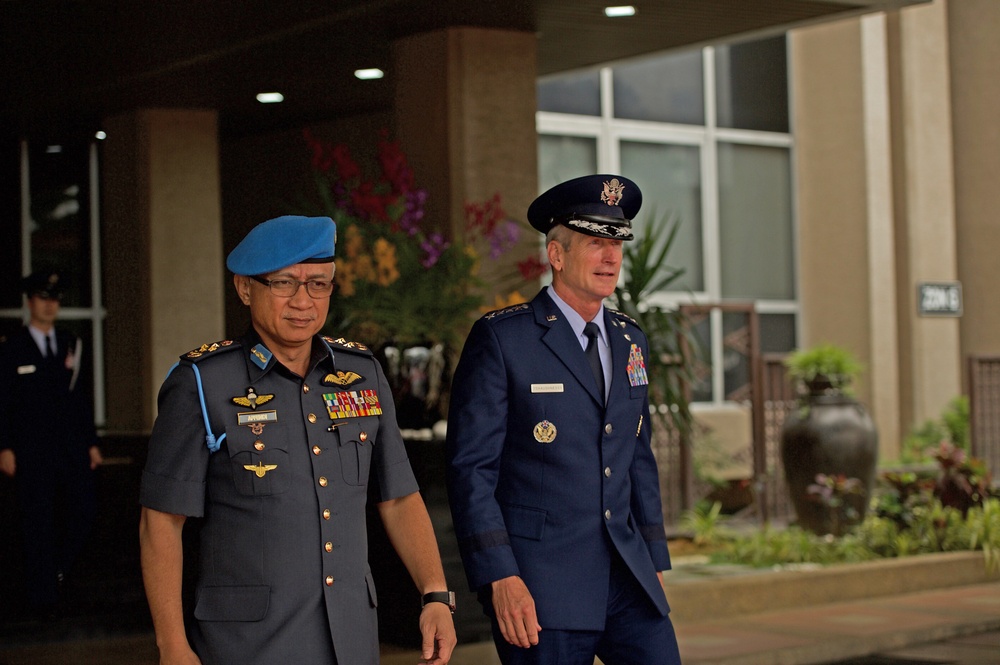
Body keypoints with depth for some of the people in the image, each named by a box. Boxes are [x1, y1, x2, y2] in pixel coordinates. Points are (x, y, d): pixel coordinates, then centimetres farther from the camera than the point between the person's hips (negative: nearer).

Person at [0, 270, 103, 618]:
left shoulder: (71, 344, 12)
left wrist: (91, 442, 10)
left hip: (72, 446, 4)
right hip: (31, 449, -3)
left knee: (83, 510, -3)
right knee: (38, 522, 0)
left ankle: (59, 568, 21)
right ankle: (43, 598, 7)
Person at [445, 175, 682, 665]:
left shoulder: (630, 341, 13)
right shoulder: (501, 339, -7)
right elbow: (470, 467, -10)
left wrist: (655, 560, 16)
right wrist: (499, 578, -16)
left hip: (628, 578, 6)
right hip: (539, 587, -6)